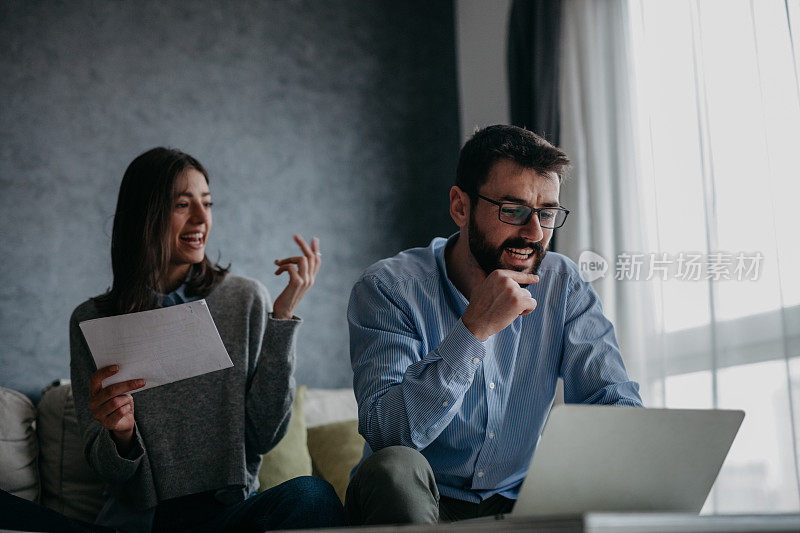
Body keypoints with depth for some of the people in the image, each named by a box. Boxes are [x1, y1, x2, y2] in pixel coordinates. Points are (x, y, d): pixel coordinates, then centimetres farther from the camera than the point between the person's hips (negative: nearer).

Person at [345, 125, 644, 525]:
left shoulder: (563, 286, -1)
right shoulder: (388, 288, -14)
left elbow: (612, 401, -6)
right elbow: (384, 433, -25)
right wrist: (474, 329, -32)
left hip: (514, 504, 3)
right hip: (417, 506, -2)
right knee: (395, 466, -35)